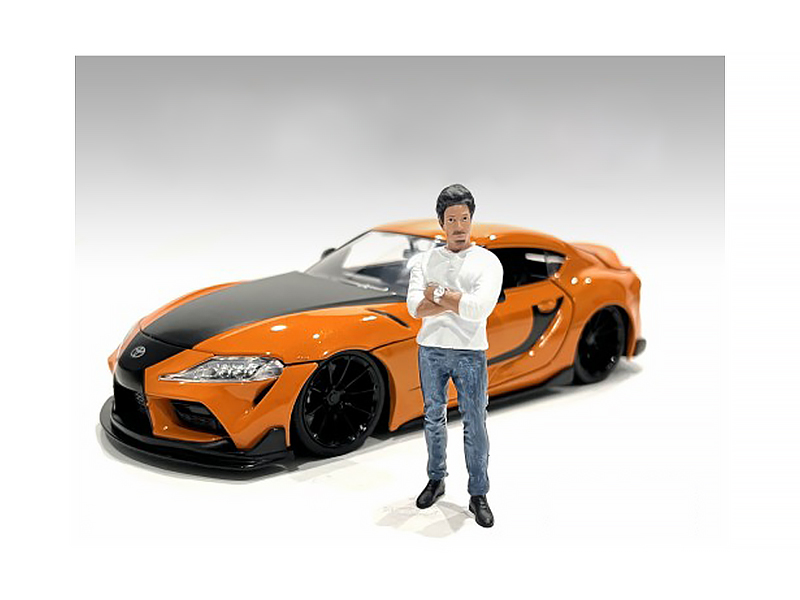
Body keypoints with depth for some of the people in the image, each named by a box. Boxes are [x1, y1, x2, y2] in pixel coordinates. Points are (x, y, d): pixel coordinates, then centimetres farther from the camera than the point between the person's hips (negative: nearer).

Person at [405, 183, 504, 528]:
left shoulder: (487, 262, -4)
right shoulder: (425, 261, 4)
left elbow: (480, 308, -20)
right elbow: (415, 307, -10)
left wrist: (437, 293, -13)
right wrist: (457, 301, -18)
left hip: (470, 353, -3)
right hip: (430, 350, 3)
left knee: (475, 425, 2)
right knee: (434, 418, 15)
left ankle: (478, 495, 14)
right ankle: (436, 479, 32)